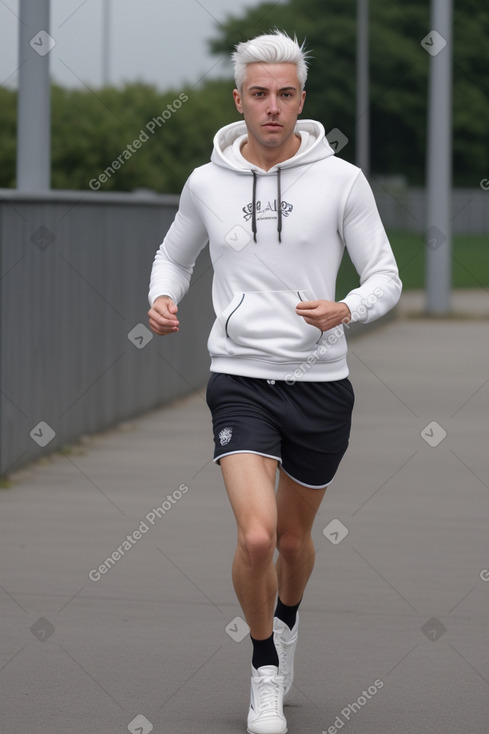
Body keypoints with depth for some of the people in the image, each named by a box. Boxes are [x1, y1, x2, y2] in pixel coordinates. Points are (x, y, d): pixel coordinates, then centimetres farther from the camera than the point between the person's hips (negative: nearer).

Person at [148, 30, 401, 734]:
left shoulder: (341, 180, -4)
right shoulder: (207, 182, 2)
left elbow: (386, 278, 1)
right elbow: (175, 253, 20)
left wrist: (346, 310, -20)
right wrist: (163, 299, -1)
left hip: (322, 384, 1)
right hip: (241, 380, -1)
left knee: (295, 537, 16)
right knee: (257, 536, -18)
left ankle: (286, 623, 49)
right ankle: (266, 674, 5)